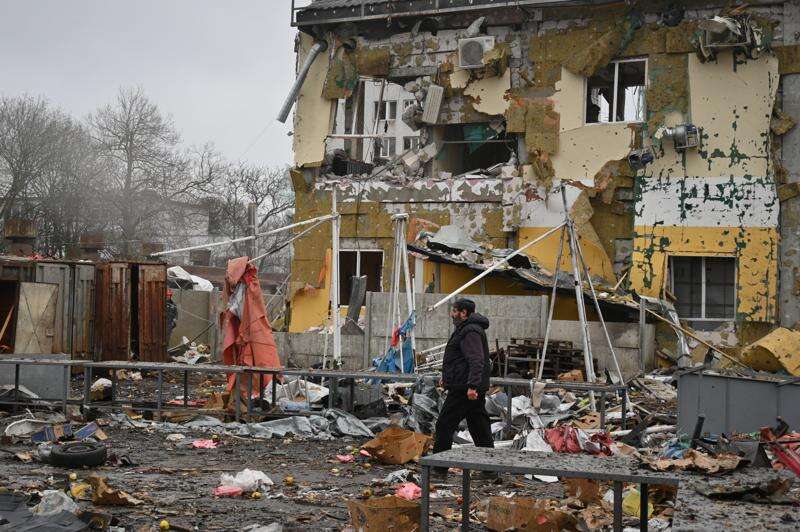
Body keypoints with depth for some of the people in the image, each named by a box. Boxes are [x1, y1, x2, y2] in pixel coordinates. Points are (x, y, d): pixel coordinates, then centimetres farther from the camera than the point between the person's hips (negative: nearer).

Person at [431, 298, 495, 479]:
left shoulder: (470, 332, -14)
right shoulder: (467, 329, 20)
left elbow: (476, 361, -25)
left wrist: (472, 385, -33)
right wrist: (447, 378, 34)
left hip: (464, 389, -11)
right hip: (474, 389, 11)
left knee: (445, 425, -4)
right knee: (480, 428, 10)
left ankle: (439, 468, -1)